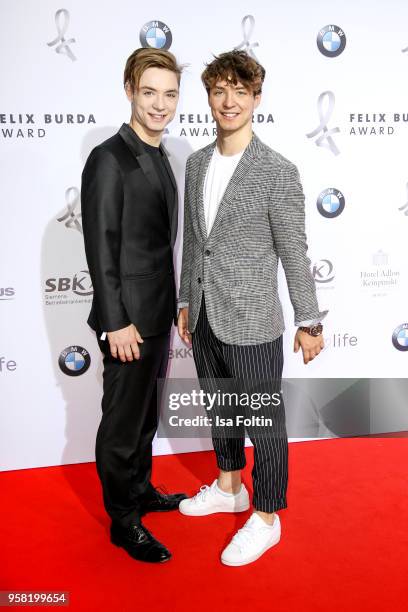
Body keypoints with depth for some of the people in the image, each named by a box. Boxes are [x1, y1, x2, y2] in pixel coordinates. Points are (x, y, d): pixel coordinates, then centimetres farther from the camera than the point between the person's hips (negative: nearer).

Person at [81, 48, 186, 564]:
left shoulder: (159, 158, 11)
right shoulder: (109, 159, -16)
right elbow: (101, 249, -19)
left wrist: (171, 306, 16)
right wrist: (116, 324, -19)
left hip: (157, 315, 8)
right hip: (128, 319, -8)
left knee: (146, 414, 21)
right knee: (122, 420, 6)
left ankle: (140, 490, 40)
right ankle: (123, 520, 23)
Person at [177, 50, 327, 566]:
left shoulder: (278, 172, -12)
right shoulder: (196, 163, 6)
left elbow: (294, 252, -9)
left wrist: (309, 321, -4)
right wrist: (185, 302, 15)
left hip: (250, 323, -6)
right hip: (204, 319, 7)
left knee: (264, 422, 8)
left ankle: (265, 518, 28)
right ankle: (228, 488, 45)